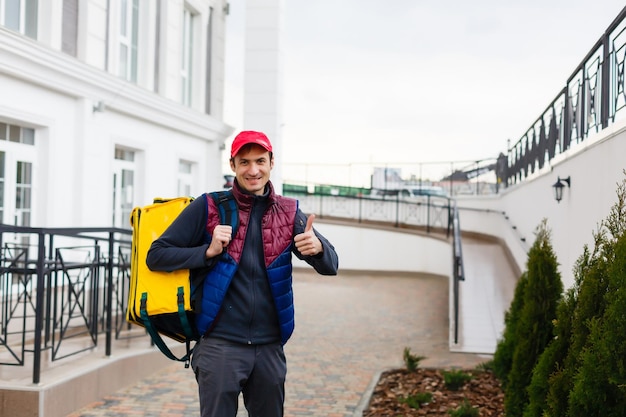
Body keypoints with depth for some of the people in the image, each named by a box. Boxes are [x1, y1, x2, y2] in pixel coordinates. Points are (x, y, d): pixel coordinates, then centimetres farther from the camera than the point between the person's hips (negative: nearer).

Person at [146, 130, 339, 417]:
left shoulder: (289, 213, 6)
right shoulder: (207, 208, -2)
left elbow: (330, 266, 1)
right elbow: (156, 256, -2)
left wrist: (318, 248, -22)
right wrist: (209, 251, -16)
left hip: (270, 347, 3)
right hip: (220, 344, -3)